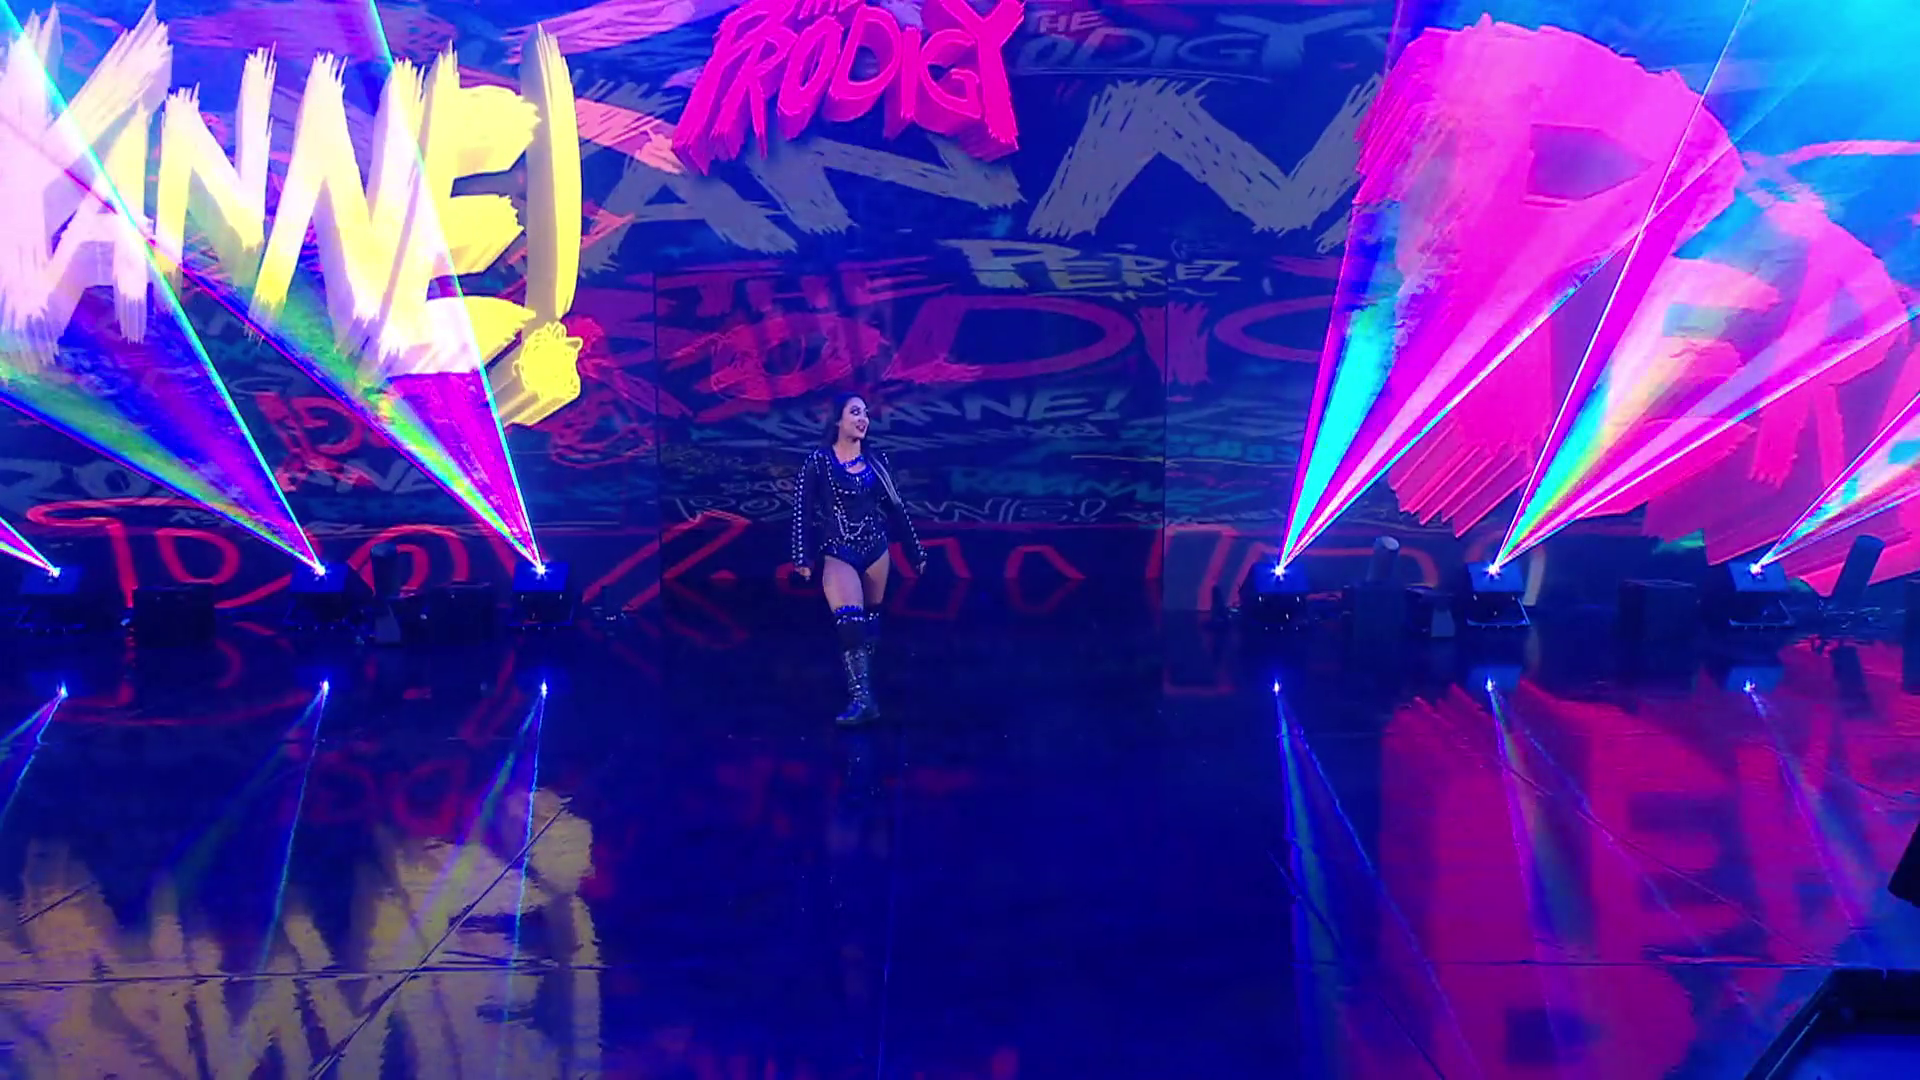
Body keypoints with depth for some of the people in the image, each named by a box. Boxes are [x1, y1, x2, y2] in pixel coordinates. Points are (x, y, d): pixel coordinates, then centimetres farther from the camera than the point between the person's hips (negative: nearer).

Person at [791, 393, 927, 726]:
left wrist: (915, 551, 14)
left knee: (871, 619, 13)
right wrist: (803, 557, -11)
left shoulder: (876, 460, 5)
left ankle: (861, 682, 28)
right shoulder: (819, 462, -6)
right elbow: (802, 510, -6)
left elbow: (894, 506, 12)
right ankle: (862, 698, -22)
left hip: (875, 548, 5)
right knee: (850, 623, -20)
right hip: (838, 553, -5)